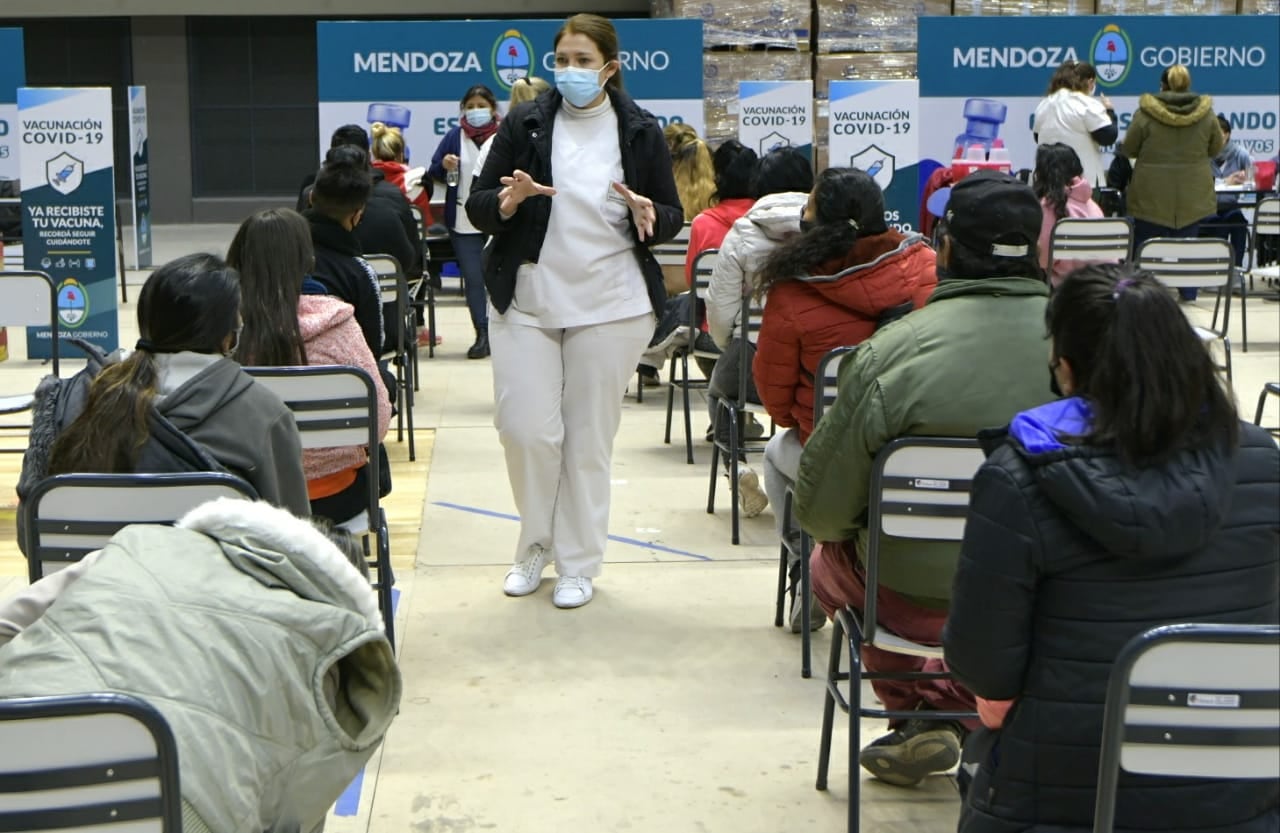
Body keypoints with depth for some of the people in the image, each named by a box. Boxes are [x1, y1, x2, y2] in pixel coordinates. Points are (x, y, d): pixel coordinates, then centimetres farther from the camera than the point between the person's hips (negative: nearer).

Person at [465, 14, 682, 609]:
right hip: (526, 300, 1)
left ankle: (577, 563, 17)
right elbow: (477, 207, 3)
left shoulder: (640, 132, 4)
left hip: (610, 306, 0)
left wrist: (649, 215, -15)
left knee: (590, 437, 3)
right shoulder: (524, 125, 3)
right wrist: (509, 200, -18)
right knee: (526, 430, -4)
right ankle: (535, 545, 20)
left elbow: (672, 218, 8)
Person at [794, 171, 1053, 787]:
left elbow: (821, 508, -14)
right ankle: (952, 710, 34)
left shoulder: (891, 351, -22)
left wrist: (830, 531, 10)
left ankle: (915, 716, 26)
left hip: (919, 599, -3)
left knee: (830, 561, 29)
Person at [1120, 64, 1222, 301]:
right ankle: (1188, 292, 16)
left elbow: (1128, 150, -2)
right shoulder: (1206, 114, -4)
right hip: (1192, 193, 2)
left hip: (1153, 194, -2)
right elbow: (1216, 148, 9)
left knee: (1145, 244, 8)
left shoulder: (1145, 113, -12)